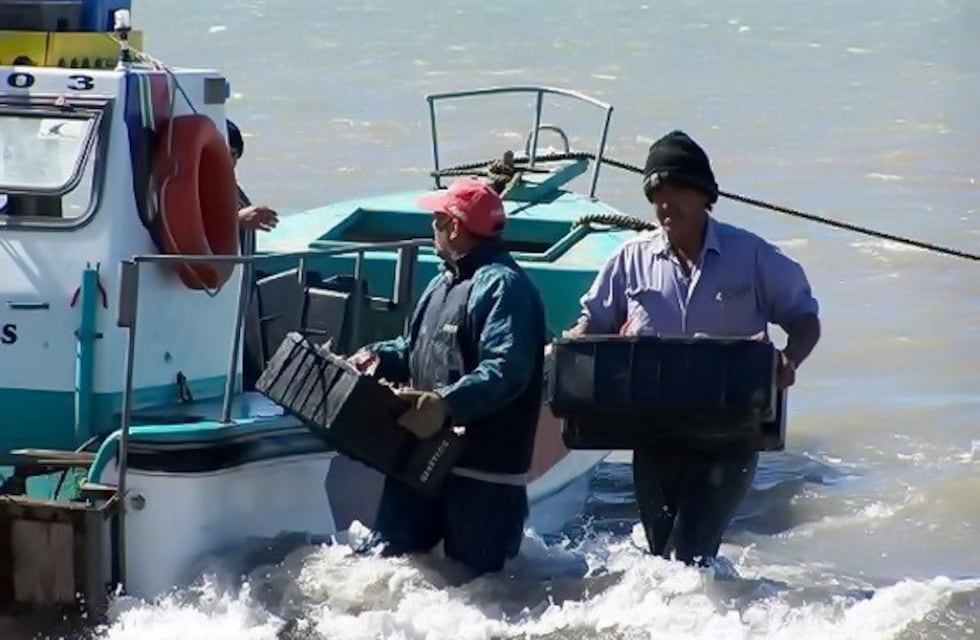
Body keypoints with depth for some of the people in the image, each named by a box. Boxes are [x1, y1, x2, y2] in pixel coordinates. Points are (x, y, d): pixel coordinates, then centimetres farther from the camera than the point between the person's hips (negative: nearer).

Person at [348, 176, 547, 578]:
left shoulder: (503, 286, -15)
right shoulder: (445, 282, 18)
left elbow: (505, 371, -27)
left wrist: (447, 403, -38)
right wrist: (379, 357, 9)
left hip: (482, 469, -9)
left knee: (473, 576, -3)